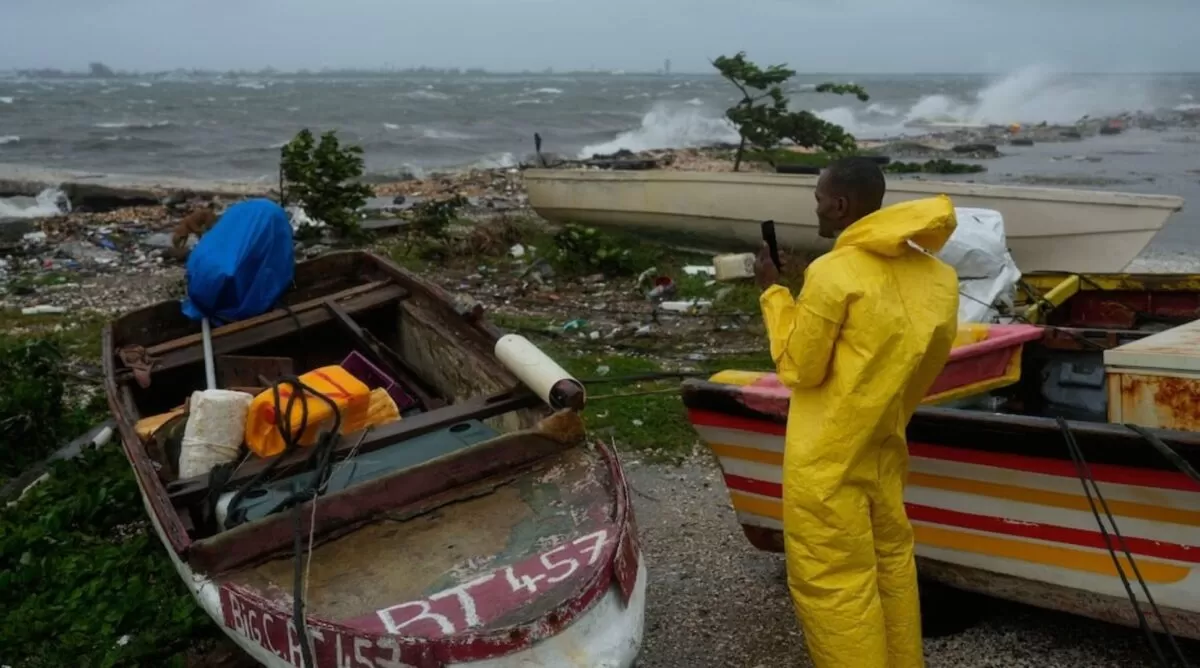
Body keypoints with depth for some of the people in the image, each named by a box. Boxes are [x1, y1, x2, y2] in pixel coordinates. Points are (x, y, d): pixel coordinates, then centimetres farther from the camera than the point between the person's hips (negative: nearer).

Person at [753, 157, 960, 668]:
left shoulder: (832, 273, -20)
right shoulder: (933, 275, 1)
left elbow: (799, 367, -13)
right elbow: (919, 359, 10)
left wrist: (773, 291, -4)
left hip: (828, 459, -8)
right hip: (885, 447, 8)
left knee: (832, 582, 4)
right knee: (891, 559, 20)